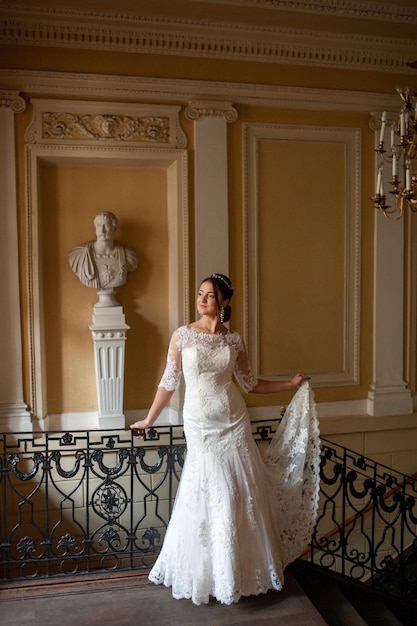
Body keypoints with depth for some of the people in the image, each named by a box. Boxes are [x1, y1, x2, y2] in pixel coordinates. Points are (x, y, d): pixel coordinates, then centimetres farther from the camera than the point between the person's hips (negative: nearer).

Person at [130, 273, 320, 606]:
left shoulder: (235, 339, 3)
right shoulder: (182, 335, -3)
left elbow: (250, 383, 10)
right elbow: (169, 382, 3)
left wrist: (291, 384, 6)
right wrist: (148, 420, 6)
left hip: (234, 422, 2)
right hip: (200, 425, -2)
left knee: (242, 496, 6)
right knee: (207, 499, 4)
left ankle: (241, 570, 25)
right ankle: (210, 574, 25)